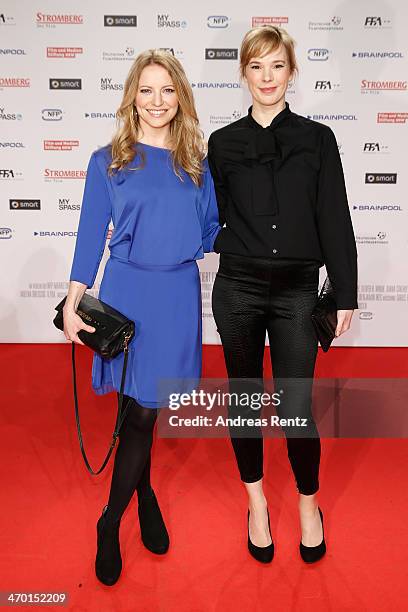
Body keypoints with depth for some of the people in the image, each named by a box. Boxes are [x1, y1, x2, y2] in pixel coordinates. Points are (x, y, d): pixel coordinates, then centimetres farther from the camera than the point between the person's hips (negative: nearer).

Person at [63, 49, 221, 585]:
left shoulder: (198, 163, 8)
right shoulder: (108, 160, 1)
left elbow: (213, 232, 12)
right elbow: (91, 235, 0)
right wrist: (73, 303, -5)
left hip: (179, 294, 2)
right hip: (128, 292, -2)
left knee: (146, 407, 10)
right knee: (140, 409, 3)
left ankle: (113, 519, 31)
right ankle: (144, 496, 29)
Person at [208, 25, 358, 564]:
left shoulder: (317, 139, 3)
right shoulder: (223, 142, 5)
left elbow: (334, 221, 1)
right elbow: (212, 219, 11)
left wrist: (346, 296, -1)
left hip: (296, 292, -1)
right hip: (238, 289, 2)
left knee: (297, 412, -2)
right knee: (244, 399, 11)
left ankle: (309, 503, 28)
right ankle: (256, 500, 34)